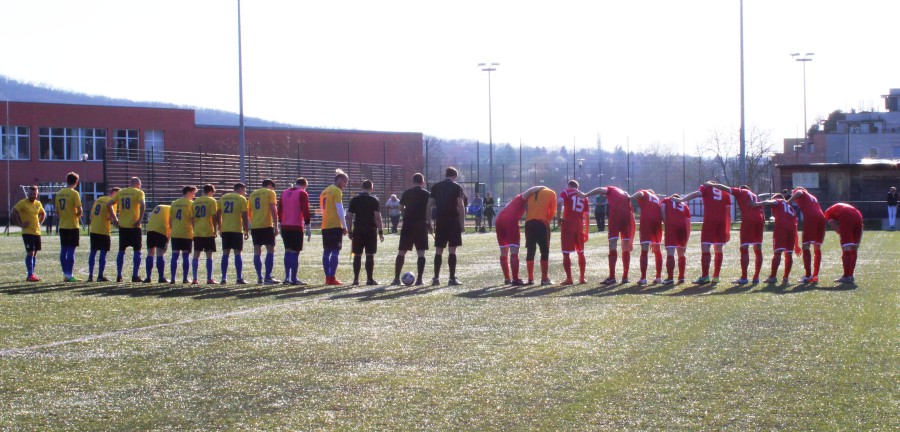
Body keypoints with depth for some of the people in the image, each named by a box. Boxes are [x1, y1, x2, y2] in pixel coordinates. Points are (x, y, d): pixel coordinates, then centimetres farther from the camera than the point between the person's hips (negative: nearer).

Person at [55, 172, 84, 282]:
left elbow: (57, 210, 12)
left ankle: (65, 274, 13)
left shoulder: (59, 193, 8)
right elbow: (80, 210, -16)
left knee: (63, 250, 9)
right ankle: (70, 275, -4)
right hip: (72, 226, -6)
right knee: (71, 251, -4)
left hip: (62, 226, 6)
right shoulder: (74, 193, -12)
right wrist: (78, 215, 4)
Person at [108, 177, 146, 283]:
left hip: (122, 226, 4)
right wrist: (139, 220, -13)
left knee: (121, 251, 13)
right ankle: (135, 276, -1)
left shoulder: (120, 192, 11)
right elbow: (142, 205, -20)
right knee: (137, 251, 4)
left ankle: (119, 276, 11)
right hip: (134, 226, -4)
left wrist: (114, 219, 9)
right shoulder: (138, 192, -3)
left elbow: (109, 204, 6)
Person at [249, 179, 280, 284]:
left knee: (257, 251, 7)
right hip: (267, 225, -5)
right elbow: (273, 209, -7)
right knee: (270, 250, -2)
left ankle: (259, 277, 7)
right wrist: (276, 226, -7)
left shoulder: (253, 194, 18)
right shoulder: (270, 193, 1)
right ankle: (268, 278, -9)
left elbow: (248, 212, 20)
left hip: (254, 226, 5)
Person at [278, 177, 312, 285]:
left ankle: (287, 277, 10)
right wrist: (308, 226, -8)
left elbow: (279, 210, 17)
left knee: (288, 251, 13)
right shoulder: (302, 193, -4)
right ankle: (294, 279, -4)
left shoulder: (284, 192, 15)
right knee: (295, 252, -4)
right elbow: (305, 210, -11)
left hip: (285, 227, 6)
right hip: (296, 227, -6)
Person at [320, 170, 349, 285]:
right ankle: (332, 278, -11)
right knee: (335, 252, -7)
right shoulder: (337, 191, -8)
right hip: (335, 226, -8)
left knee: (326, 252, 8)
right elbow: (339, 210, -13)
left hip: (325, 226, 8)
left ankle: (328, 277, 9)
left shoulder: (325, 191, 17)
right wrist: (344, 226, -8)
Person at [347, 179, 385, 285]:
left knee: (357, 255, 6)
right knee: (370, 255, 0)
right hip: (370, 230, -2)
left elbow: (349, 216, 4)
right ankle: (369, 279, -1)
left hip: (358, 230, 2)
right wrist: (381, 231, -3)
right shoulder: (374, 200, -3)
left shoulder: (354, 200, 5)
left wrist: (349, 231, 10)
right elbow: (377, 217, -8)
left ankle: (356, 279, 3)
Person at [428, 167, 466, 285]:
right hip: (453, 220, -3)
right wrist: (462, 223, -2)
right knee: (452, 250, -3)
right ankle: (452, 278, -5)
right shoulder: (457, 187, 0)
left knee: (438, 250, 8)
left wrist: (429, 220, 12)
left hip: (440, 221, 3)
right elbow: (461, 206, -5)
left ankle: (436, 277, 5)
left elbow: (429, 204, 7)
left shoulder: (435, 186, 9)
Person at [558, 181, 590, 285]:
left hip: (567, 224, -4)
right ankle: (582, 278, 16)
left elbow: (559, 203, -17)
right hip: (579, 225, 4)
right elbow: (586, 215, 14)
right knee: (581, 253, 16)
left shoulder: (566, 192, 4)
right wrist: (586, 231, 17)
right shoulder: (583, 196, 16)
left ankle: (569, 278, -4)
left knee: (566, 253, 0)